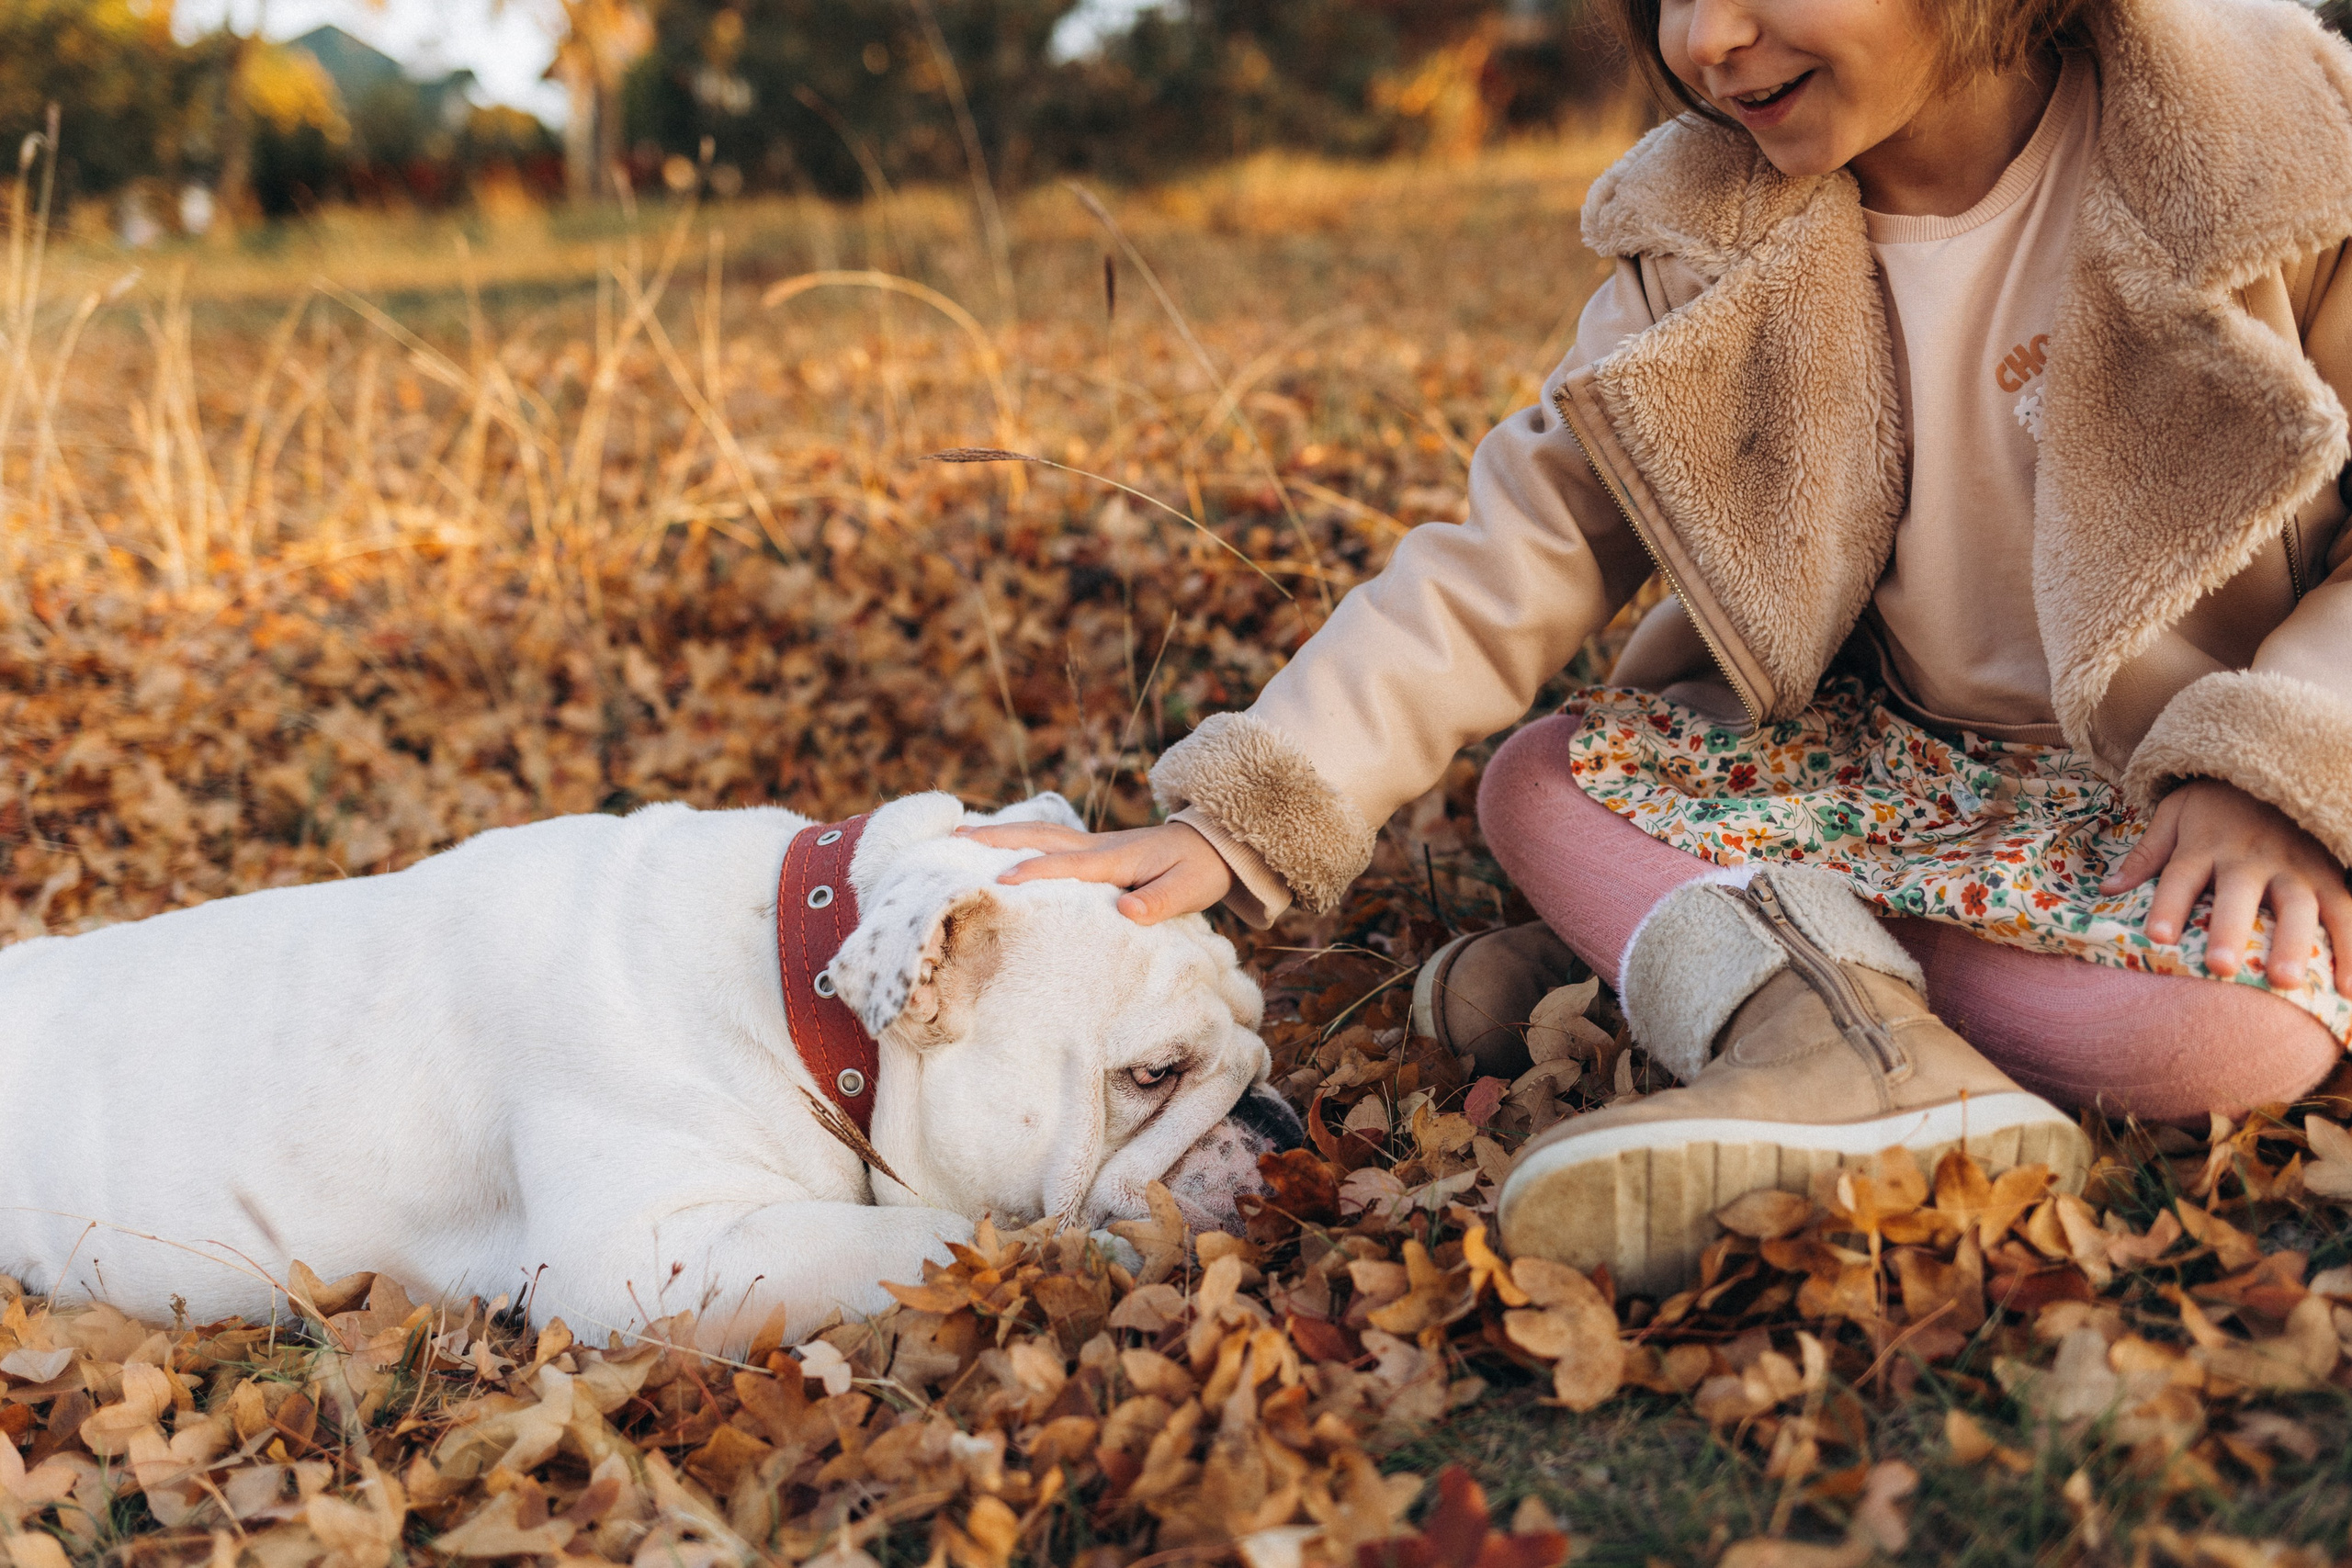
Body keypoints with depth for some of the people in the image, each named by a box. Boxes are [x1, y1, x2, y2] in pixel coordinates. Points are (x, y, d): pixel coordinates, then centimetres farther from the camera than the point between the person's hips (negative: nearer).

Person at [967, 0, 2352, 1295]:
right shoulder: (1709, 236, -6)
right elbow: (1529, 539, -10)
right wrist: (1244, 818, -20)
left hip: (2198, 781, -4)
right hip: (1900, 753, 4)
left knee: (2235, 1024, -36)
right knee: (1536, 777, -11)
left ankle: (1670, 942, -23)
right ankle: (1849, 1050, -33)